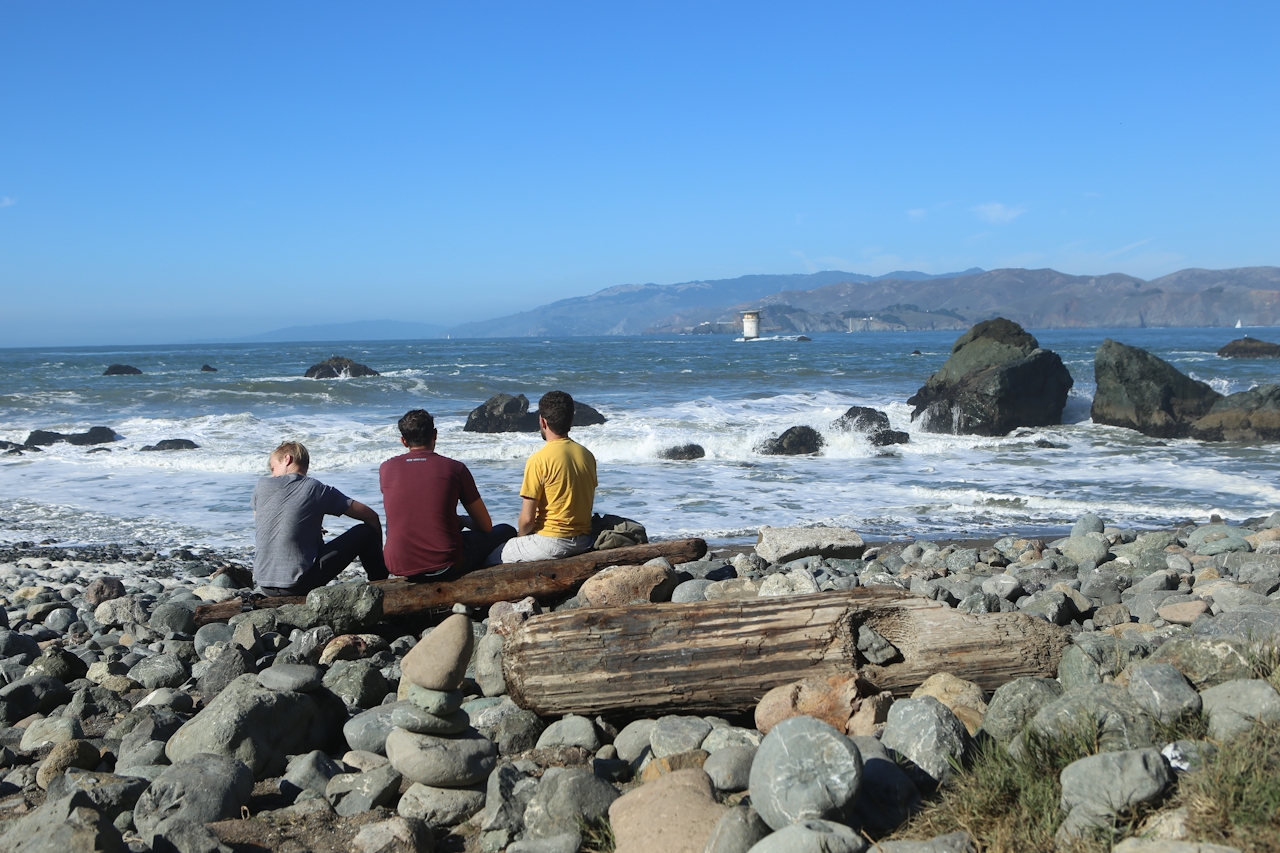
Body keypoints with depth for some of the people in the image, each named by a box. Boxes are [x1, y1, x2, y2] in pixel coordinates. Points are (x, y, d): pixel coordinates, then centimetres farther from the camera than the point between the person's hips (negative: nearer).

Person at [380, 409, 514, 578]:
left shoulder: (386, 468, 5)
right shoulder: (454, 468, -2)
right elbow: (485, 526, 7)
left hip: (398, 567, 4)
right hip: (446, 565, -3)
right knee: (507, 531, 20)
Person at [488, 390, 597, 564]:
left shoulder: (539, 460, -16)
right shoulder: (587, 455, 3)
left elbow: (527, 519, -15)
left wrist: (521, 536, 6)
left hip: (552, 543, -7)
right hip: (584, 541, 7)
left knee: (492, 560, 9)